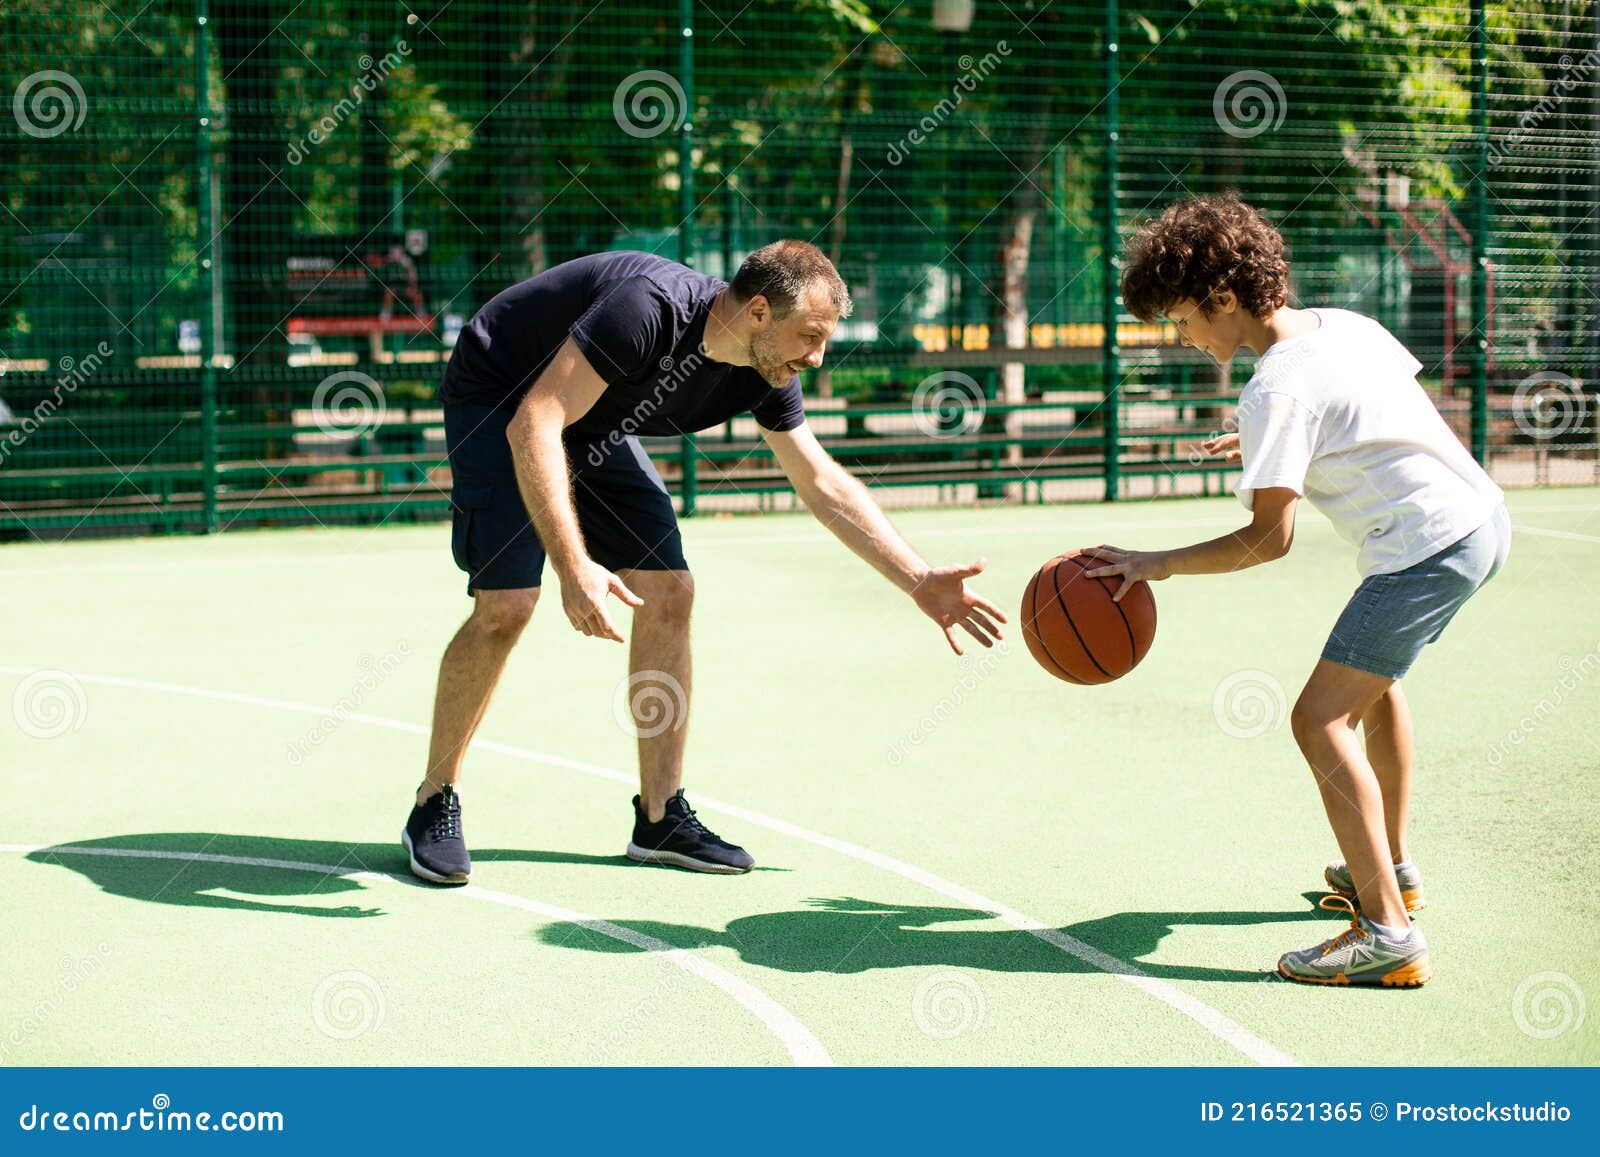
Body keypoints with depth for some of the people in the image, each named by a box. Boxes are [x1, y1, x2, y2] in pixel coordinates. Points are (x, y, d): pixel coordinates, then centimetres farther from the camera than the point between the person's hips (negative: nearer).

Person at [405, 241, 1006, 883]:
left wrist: (920, 580, -2)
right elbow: (532, 426, -38)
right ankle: (434, 805, -3)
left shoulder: (766, 375, -12)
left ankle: (660, 818, 6)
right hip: (497, 405, -7)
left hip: (593, 429, 7)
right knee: (507, 602, -20)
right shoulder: (648, 308, -37)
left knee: (667, 595, -3)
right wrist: (573, 566, -44)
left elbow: (823, 483, 2)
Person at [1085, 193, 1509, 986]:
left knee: (1320, 720, -11)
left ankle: (1388, 933, -15)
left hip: (1429, 550, -10)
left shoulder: (1274, 391, -18)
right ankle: (1391, 871, 43)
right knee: (1374, 680, 29)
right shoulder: (1341, 324, 8)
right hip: (1482, 514, 10)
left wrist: (1155, 564, -16)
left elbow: (1270, 538, -20)